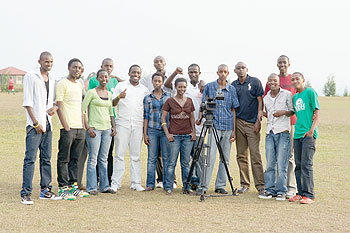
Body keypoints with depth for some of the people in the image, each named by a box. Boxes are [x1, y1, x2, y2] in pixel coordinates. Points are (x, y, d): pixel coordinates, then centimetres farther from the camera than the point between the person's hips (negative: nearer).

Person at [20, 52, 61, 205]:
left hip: (48, 124, 7)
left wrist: (54, 108, -2)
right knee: (30, 159, -9)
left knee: (46, 159, 11)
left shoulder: (52, 81, 16)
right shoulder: (31, 77, -3)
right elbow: (27, 102, -8)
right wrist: (36, 123, -14)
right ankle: (25, 194, -8)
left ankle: (45, 190, 18)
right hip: (34, 125, -7)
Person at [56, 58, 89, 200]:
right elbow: (59, 107, -10)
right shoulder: (62, 84, -5)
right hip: (68, 128, -7)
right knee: (64, 159, -3)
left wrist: (83, 125, 14)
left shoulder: (80, 85, 18)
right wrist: (66, 126, -15)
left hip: (80, 128, 7)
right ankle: (63, 188, 1)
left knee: (75, 159, 10)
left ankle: (73, 186, 16)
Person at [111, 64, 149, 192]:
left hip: (138, 125, 2)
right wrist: (119, 97, -17)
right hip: (122, 124, -2)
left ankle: (136, 183, 9)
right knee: (119, 154, -3)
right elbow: (112, 104, 3)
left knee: (136, 155, 4)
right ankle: (116, 183, 1)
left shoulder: (144, 90, 14)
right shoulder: (120, 86, 6)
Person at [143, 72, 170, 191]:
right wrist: (145, 134, 2)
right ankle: (150, 184, 6)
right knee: (152, 158, 1)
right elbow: (146, 116, 8)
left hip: (165, 130, 0)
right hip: (152, 130, 0)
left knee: (167, 158, 0)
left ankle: (167, 183, 7)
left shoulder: (168, 97, 7)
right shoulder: (147, 98, 8)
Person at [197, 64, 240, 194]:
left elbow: (233, 110, 10)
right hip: (214, 126, -2)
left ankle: (221, 186, 12)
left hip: (228, 127, 2)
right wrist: (200, 117, -10)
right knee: (211, 156, -10)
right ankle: (204, 185, -6)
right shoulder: (209, 87, 5)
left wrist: (234, 130, 5)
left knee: (225, 158, 5)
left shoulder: (231, 89, 9)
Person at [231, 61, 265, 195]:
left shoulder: (255, 82, 1)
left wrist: (258, 120, -9)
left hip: (252, 123, -4)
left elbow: (260, 101, -1)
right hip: (238, 122, 4)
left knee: (255, 154, -9)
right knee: (241, 155, 6)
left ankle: (260, 185, -6)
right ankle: (244, 184, 13)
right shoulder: (233, 85, 11)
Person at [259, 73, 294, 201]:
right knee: (269, 164, 3)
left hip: (283, 132, -5)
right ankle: (269, 190, 9)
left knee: (281, 165, -6)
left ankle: (281, 191, 0)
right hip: (270, 133, 5)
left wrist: (284, 112, -14)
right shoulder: (266, 98, 17)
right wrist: (262, 114, 8)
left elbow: (292, 111, 4)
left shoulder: (287, 94, 2)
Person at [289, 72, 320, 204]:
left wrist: (311, 130, -14)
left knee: (306, 164, -11)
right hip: (297, 134, 7)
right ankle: (301, 193, 14)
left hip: (309, 135, -7)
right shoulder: (294, 97, 17)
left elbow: (317, 112, -6)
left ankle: (309, 195, -8)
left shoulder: (310, 92, -3)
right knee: (298, 165, 7)